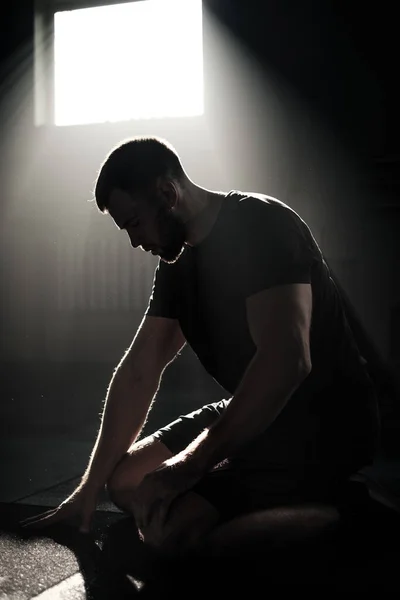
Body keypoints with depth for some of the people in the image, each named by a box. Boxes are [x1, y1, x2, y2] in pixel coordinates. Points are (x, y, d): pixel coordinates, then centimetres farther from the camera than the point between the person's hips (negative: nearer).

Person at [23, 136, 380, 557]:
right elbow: (138, 371, 7)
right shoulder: (177, 264, 8)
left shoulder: (260, 226, -19)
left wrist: (189, 466, -27)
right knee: (125, 481, 10)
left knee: (170, 530, -23)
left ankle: (338, 519, -8)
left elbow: (286, 360, -31)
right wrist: (90, 486, 5)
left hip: (325, 426, -9)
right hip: (250, 417, 9)